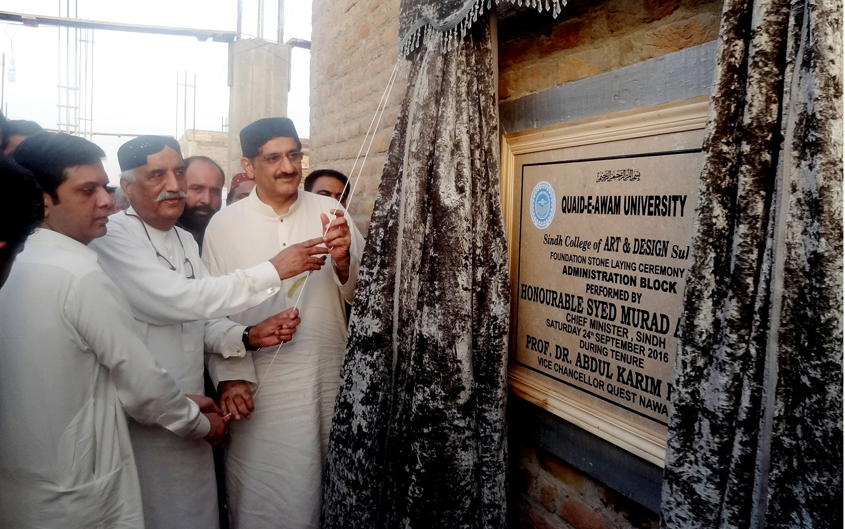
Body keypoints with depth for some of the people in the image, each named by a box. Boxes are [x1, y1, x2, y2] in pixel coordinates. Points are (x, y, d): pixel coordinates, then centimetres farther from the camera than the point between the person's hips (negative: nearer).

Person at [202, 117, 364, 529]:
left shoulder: (330, 213, 1)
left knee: (332, 487, 14)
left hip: (329, 376, 2)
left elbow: (361, 293, 0)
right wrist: (229, 374, -11)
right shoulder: (224, 224, -1)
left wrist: (343, 262, -20)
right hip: (259, 383, -1)